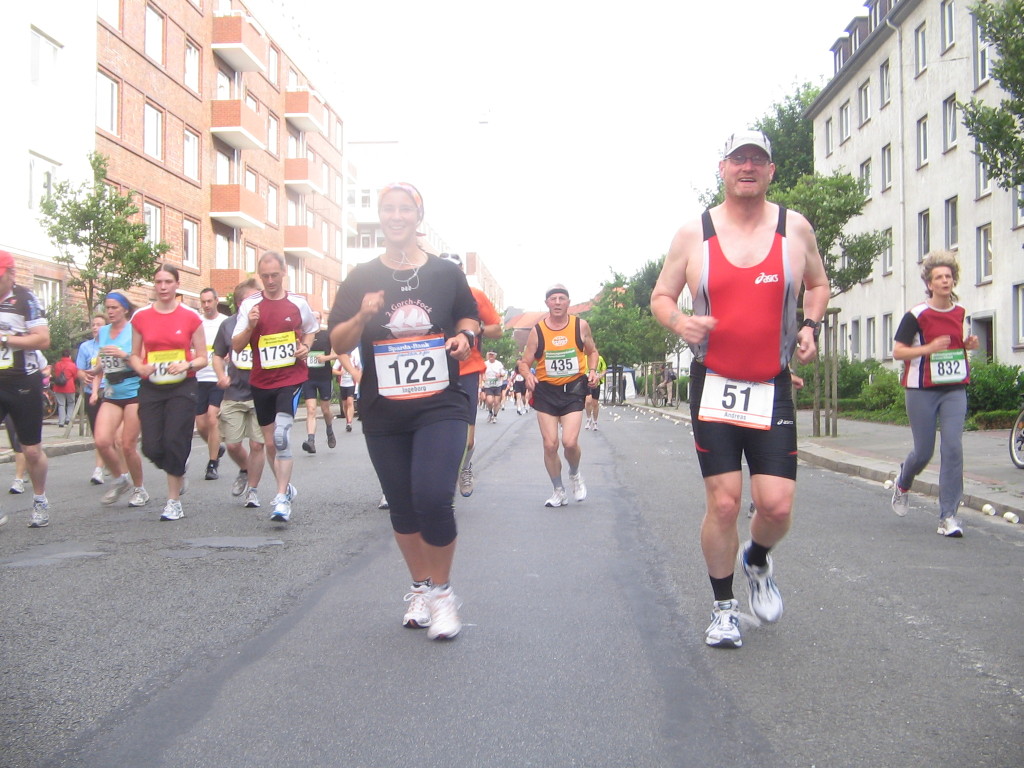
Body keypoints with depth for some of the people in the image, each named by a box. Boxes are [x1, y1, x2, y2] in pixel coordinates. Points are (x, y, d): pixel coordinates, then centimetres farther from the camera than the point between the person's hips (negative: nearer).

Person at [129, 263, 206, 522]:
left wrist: (187, 365, -16)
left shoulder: (191, 317, 0)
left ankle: (174, 501, 5)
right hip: (151, 389, 2)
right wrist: (141, 368, -9)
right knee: (152, 447, -4)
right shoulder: (141, 317, 5)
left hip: (182, 387, -2)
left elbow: (202, 358, 4)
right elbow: (134, 355, 12)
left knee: (174, 442, -9)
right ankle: (178, 469, 31)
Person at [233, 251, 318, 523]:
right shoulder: (250, 305, 1)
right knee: (270, 440, 12)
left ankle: (282, 499, -19)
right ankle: (286, 488, 31)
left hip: (292, 378, -3)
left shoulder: (298, 303, 1)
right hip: (261, 381, 3)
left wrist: (306, 347, -1)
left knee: (282, 434, -20)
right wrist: (250, 326, -19)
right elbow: (237, 346, -1)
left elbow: (310, 330, 19)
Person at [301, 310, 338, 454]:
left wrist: (327, 357, -18)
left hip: (325, 378, -1)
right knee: (311, 410, -9)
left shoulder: (327, 335, 1)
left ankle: (330, 432, 38)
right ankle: (311, 441, -17)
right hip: (308, 378, 1)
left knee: (325, 410, 9)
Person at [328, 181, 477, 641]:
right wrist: (362, 317, -16)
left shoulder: (446, 273, 4)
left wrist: (465, 336, -4)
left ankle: (442, 592, 3)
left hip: (441, 407, -2)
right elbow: (338, 344, 3)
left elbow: (469, 317, 18)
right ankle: (421, 588, 32)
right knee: (402, 508, 11)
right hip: (383, 414, 2)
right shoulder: (361, 279, 4)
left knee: (432, 498, -18)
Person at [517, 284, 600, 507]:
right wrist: (528, 375, -19)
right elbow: (524, 362, 3)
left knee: (570, 442, -14)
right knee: (550, 445, -1)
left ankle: (575, 475, 20)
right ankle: (559, 491, 18)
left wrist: (592, 370, -4)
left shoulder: (581, 325, -1)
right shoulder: (537, 331, -2)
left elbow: (592, 352, 15)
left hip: (574, 389, -1)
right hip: (546, 390, 1)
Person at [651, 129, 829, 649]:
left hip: (773, 390, 2)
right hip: (714, 387, -1)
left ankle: (757, 562, 31)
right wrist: (679, 322, -15)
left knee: (777, 505, -5)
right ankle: (723, 606, 19)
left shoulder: (795, 228, 3)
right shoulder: (693, 233, 0)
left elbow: (818, 285, 19)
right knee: (723, 503, -4)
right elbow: (661, 296, 7)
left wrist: (810, 326, -1)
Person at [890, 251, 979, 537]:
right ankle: (903, 483, 39)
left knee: (953, 447, -10)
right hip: (922, 390, -3)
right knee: (924, 451, 3)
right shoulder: (916, 315, -8)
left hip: (955, 389, 3)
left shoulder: (961, 313, 8)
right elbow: (897, 351, -9)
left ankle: (948, 516, -5)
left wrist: (969, 345, 2)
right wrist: (929, 349, -23)